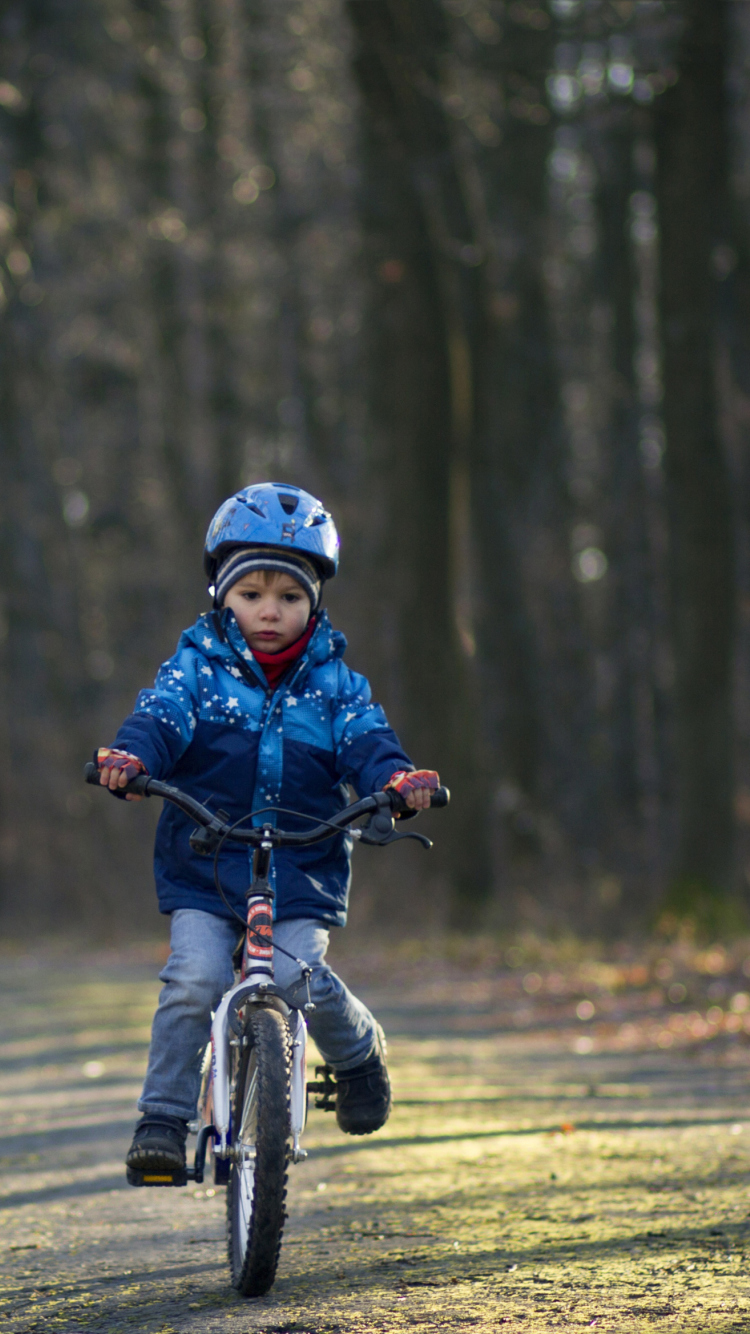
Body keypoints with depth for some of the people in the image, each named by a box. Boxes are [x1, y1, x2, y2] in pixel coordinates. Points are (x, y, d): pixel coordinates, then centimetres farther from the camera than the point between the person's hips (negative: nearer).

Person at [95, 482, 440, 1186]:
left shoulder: (335, 683, 8)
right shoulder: (198, 666, 4)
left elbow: (365, 742, -6)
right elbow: (160, 715, -13)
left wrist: (396, 778, -29)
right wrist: (128, 756, -36)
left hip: (301, 870, 0)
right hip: (201, 866, 0)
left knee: (299, 974, -19)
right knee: (194, 980, -20)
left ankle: (358, 1053, 13)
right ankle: (163, 1120, -8)